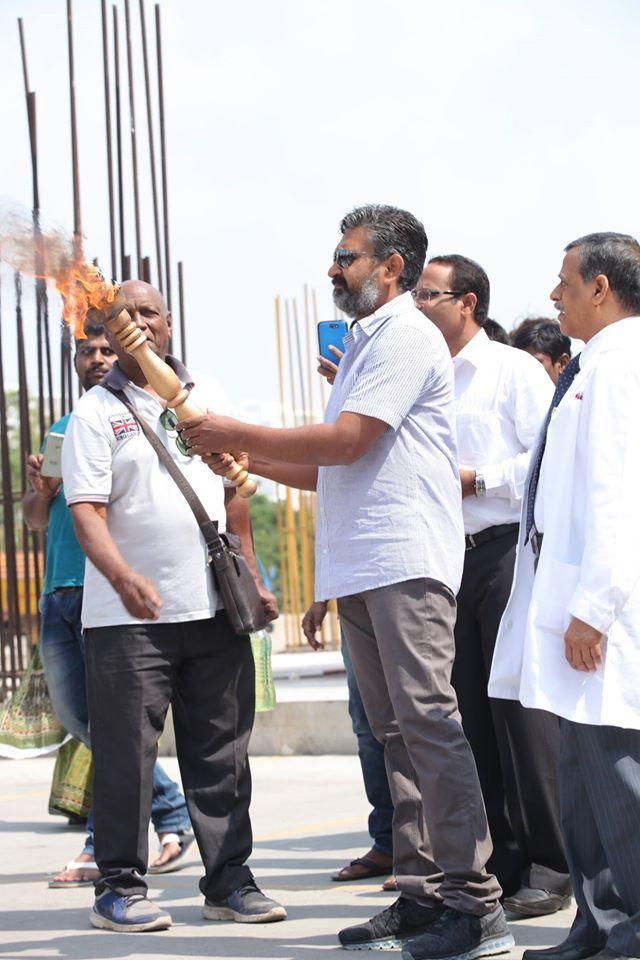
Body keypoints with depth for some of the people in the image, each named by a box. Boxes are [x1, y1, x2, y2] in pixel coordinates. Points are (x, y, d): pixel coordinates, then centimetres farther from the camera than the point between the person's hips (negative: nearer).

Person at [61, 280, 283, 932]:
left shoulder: (205, 397, 14)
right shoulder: (95, 413, 0)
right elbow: (86, 511, -10)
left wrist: (251, 579, 13)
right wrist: (123, 577, -27)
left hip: (214, 609, 4)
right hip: (128, 617, -4)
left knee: (221, 752, 7)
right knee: (126, 755, -2)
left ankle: (228, 880, 14)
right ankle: (119, 886, 7)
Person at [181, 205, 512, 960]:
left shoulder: (405, 338, -6)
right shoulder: (363, 345, 24)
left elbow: (345, 442, -15)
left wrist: (235, 434, -7)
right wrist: (246, 462, 17)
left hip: (406, 563, -10)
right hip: (361, 573, 10)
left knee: (428, 724, -13)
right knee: (395, 731, 8)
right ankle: (420, 894, 11)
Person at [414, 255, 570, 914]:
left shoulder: (512, 370, 0)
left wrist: (476, 479, -12)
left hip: (508, 550, -7)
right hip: (447, 559, 7)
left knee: (521, 708, -8)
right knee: (471, 714, 6)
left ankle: (549, 865, -3)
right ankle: (502, 860, 13)